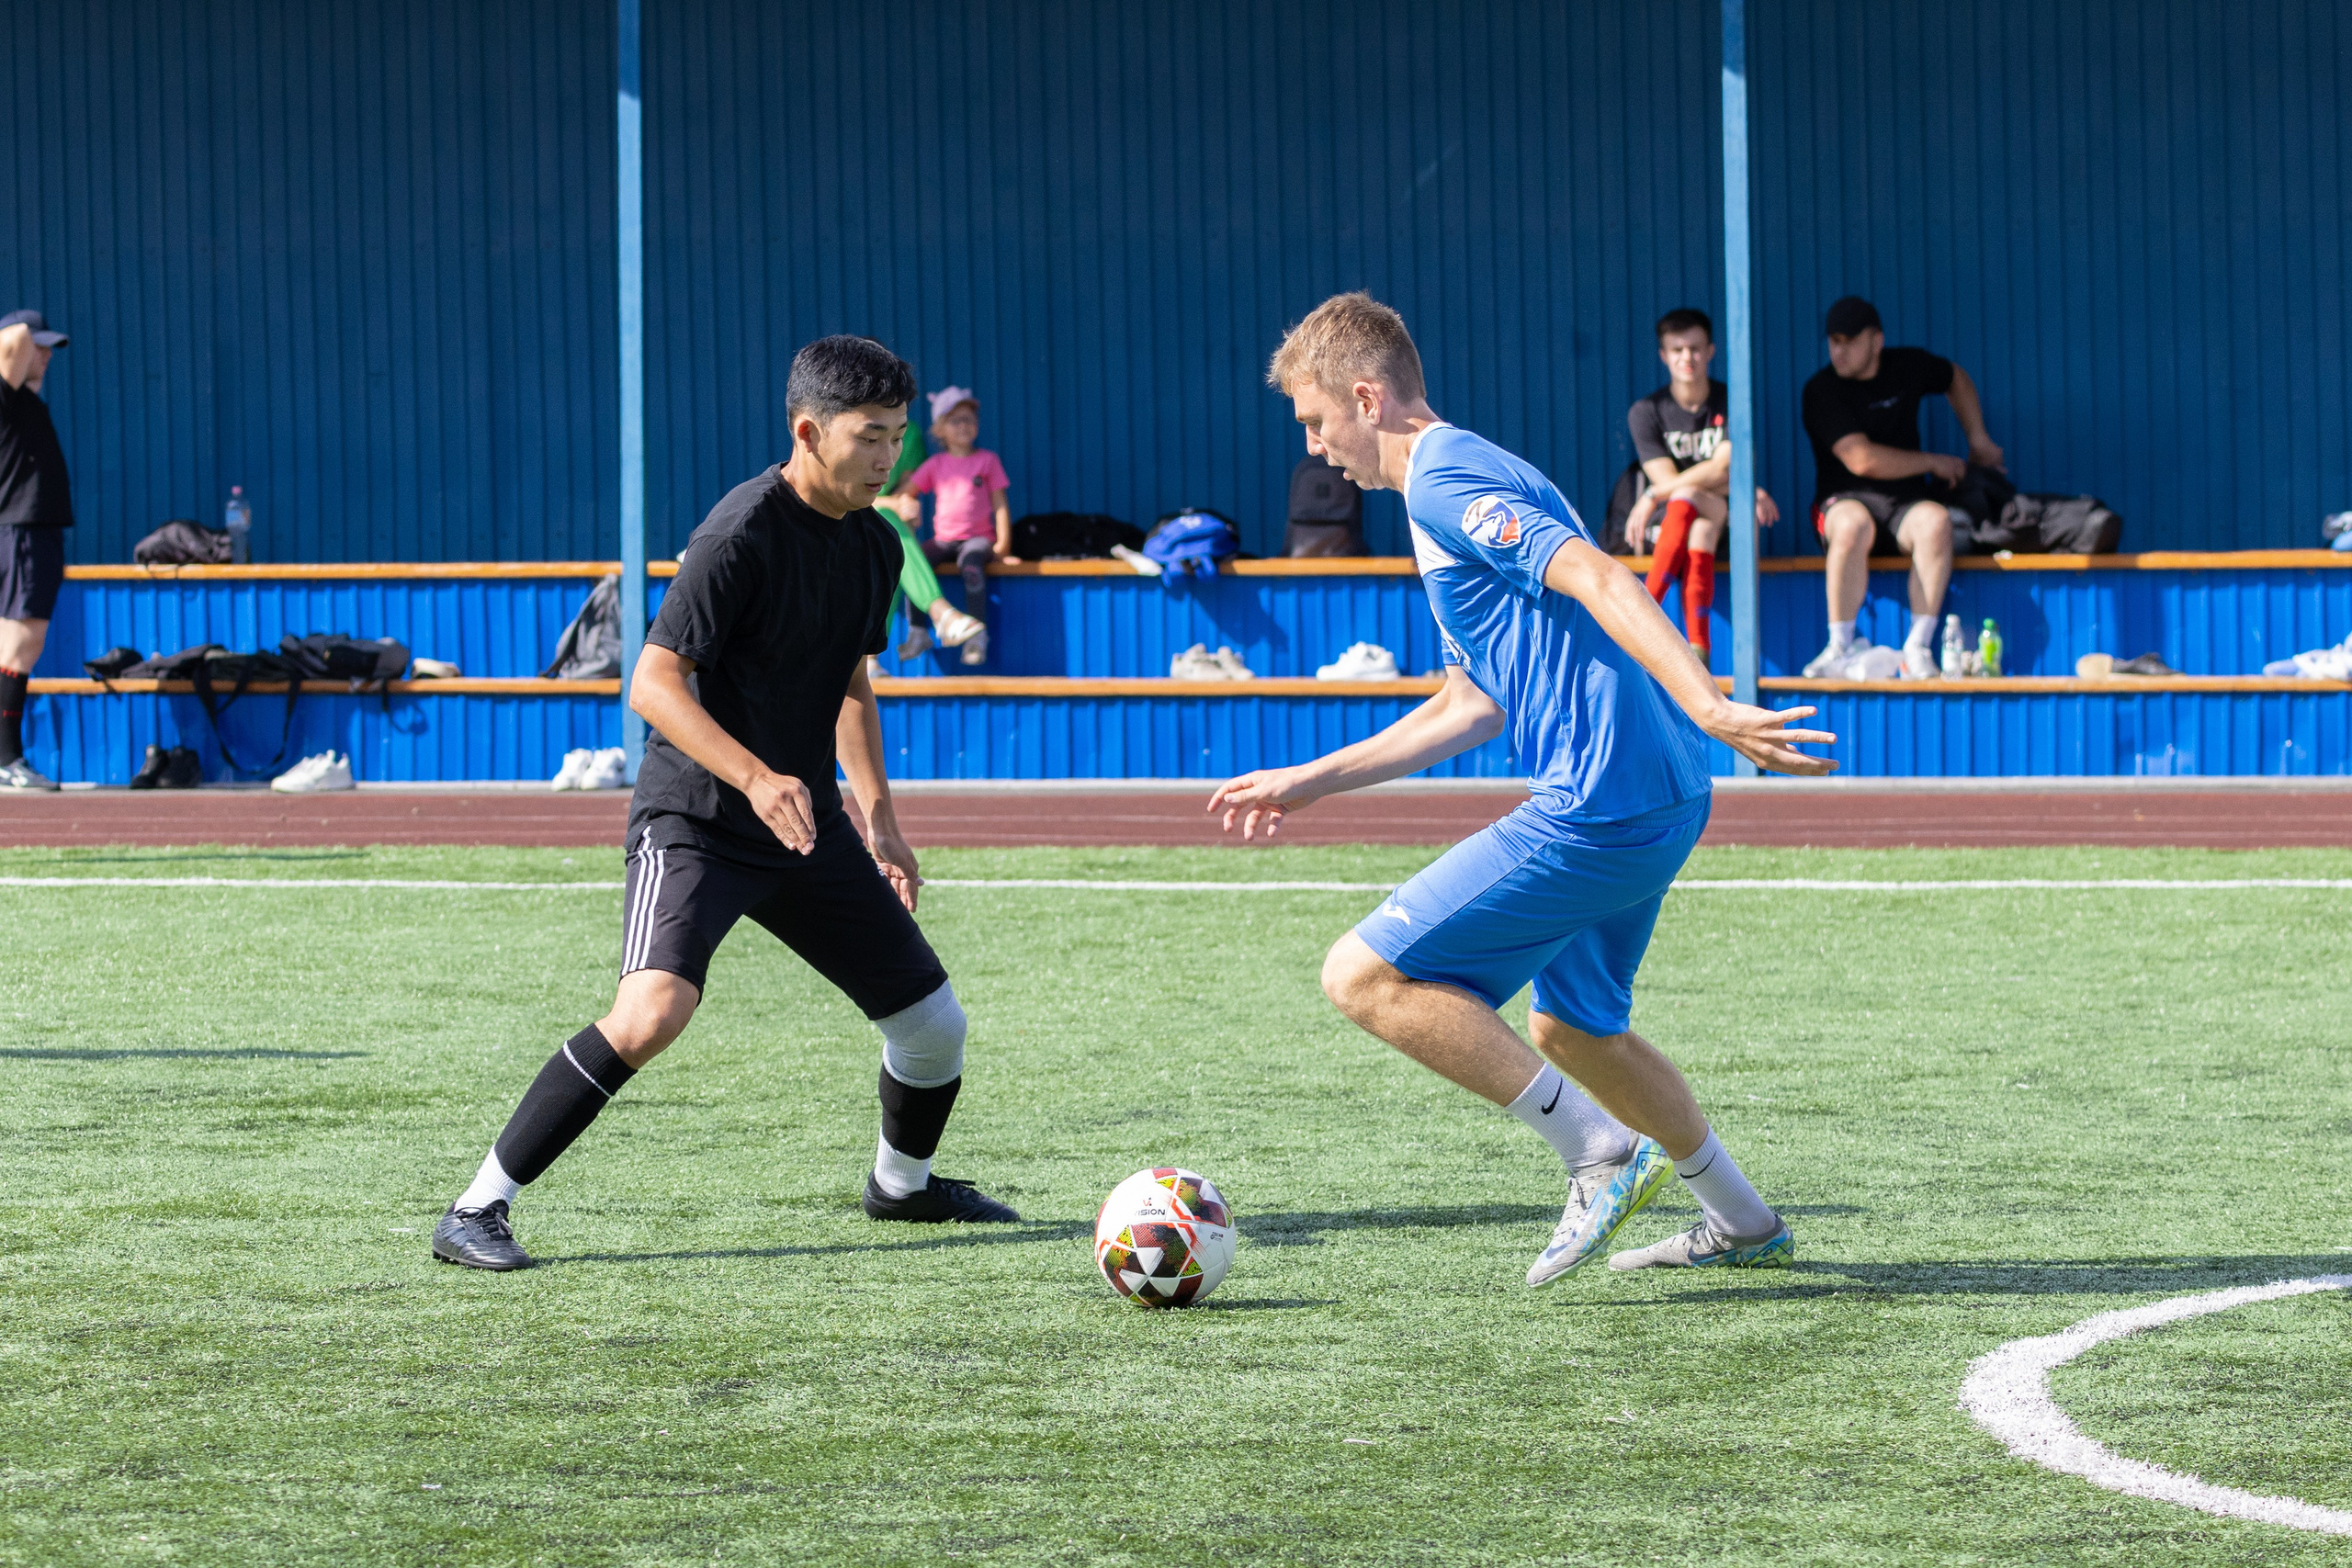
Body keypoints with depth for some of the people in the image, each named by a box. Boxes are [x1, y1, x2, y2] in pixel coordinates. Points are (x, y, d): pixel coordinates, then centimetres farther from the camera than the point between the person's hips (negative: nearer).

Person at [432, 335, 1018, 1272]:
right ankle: (477, 1210, -22)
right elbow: (653, 684, -21)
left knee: (934, 1025, 8)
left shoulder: (876, 544, 7)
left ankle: (902, 1183, 40)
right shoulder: (745, 533, -18)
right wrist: (756, 778, -33)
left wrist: (879, 816, 15)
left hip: (807, 823, 8)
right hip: (697, 817, -8)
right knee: (654, 1009, -29)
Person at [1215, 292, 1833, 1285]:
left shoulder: (1444, 480, -9)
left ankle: (1602, 1155, -9)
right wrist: (1310, 782, 32)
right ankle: (1742, 1225, 34)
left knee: (1365, 977, -9)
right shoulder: (1458, 480, 23)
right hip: (1658, 801, 11)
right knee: (1570, 1028, 28)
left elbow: (1595, 578, -24)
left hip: (1596, 808, -10)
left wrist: (1711, 709, -36)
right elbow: (1474, 706, 29)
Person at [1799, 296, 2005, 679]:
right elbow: (1862, 460, -15)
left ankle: (1918, 648, -31)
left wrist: (1978, 441, 24)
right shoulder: (1822, 390, -6)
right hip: (1846, 500, -3)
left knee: (1935, 521, -34)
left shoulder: (1908, 367, 7)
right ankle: (1839, 649, -33)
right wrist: (1933, 462, -5)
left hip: (1905, 503, 3)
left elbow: (1956, 380, 31)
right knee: (1852, 525, -40)